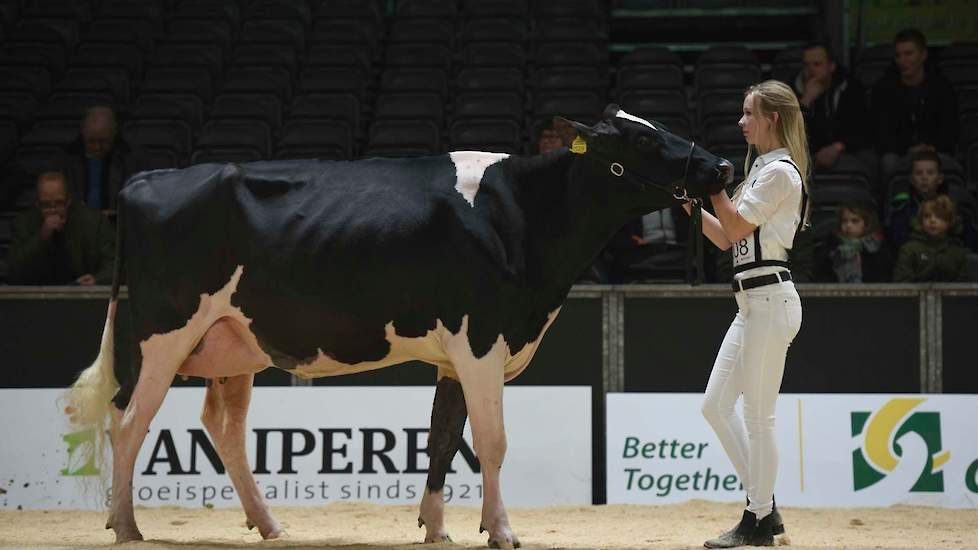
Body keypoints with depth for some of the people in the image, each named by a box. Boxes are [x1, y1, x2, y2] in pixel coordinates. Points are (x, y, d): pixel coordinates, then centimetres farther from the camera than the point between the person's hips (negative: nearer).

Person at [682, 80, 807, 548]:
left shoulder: (780, 171, -10)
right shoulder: (762, 169, 19)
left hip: (771, 299, -10)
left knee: (757, 415, -6)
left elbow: (735, 228, -14)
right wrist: (689, 202, 12)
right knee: (716, 404, 10)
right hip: (751, 302, 10)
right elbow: (725, 239, 20)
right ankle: (763, 505, 14)